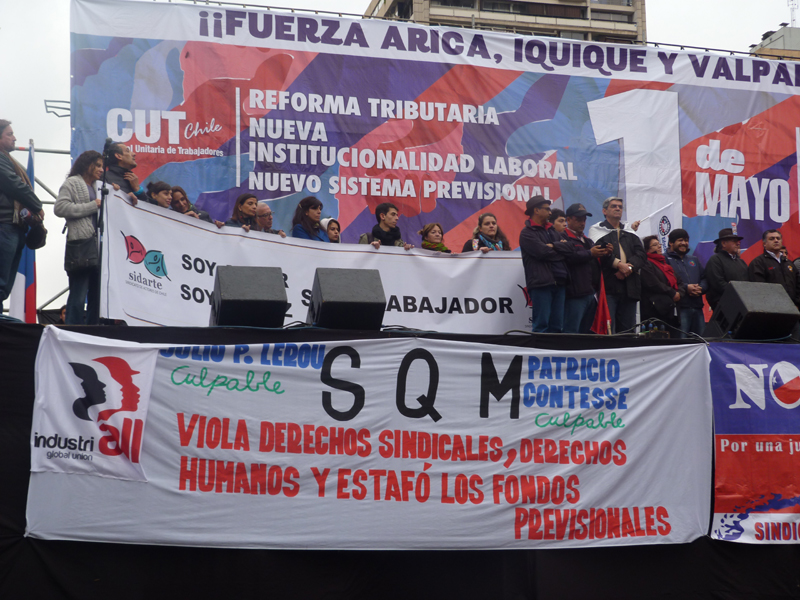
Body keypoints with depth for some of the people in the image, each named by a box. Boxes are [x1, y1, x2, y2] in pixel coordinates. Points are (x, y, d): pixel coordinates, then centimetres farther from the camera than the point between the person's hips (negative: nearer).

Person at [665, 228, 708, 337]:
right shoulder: (666, 259, 2)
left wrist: (700, 288, -3)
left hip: (697, 307, 7)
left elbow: (705, 278, 19)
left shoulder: (694, 260, 26)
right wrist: (686, 288, -16)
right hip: (679, 307, -7)